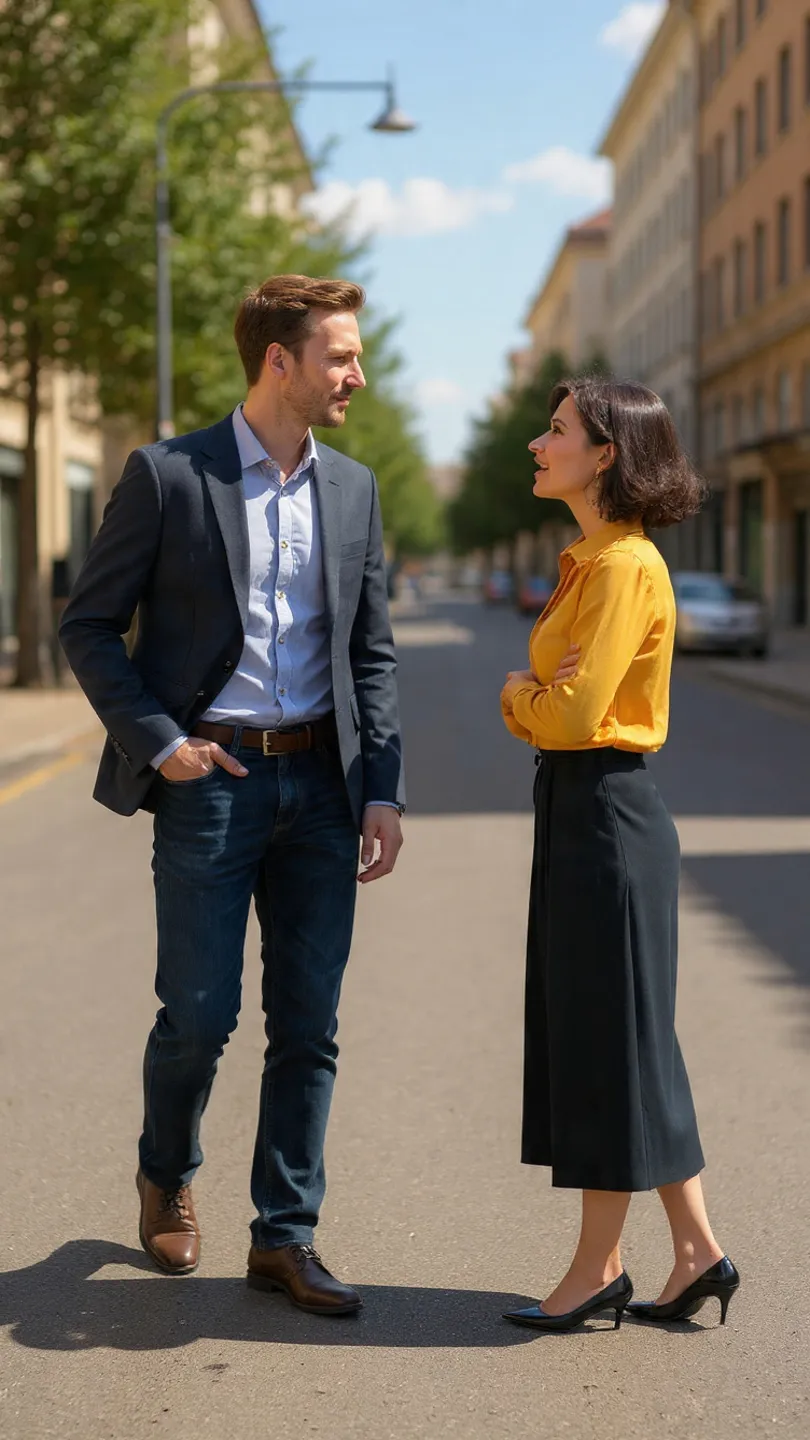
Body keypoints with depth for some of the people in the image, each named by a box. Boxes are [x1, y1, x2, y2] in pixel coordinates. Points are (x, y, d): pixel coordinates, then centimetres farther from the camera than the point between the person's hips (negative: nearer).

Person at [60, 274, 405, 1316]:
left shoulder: (352, 488, 9)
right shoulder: (168, 476, -5)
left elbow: (371, 652, 11)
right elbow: (89, 626, -1)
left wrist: (383, 789, 2)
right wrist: (156, 742, -9)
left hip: (321, 783, 4)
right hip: (209, 782, -4)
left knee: (309, 1024, 5)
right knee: (199, 1014, 1)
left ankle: (284, 1238, 16)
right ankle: (165, 1175, 31)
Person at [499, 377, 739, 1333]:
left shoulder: (625, 566, -16)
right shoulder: (590, 562, 15)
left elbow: (570, 713, -22)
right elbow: (544, 707, 15)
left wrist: (518, 691, -2)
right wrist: (531, 695, -5)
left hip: (606, 814, -10)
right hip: (578, 812, 10)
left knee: (606, 1037, 0)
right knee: (612, 1038, 13)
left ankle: (598, 1272, 12)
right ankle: (696, 1253, 20)